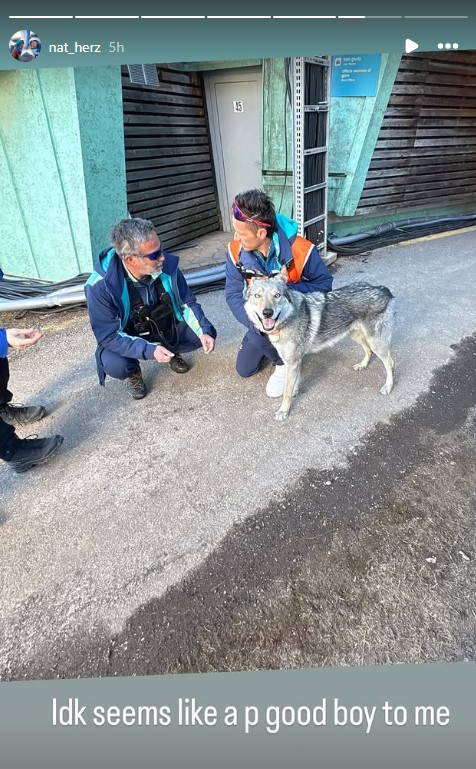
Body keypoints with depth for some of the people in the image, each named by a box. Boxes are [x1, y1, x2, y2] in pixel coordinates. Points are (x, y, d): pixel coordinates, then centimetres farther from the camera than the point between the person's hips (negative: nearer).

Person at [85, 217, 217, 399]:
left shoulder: (167, 264, -21)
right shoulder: (101, 286, -31)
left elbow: (188, 303, -7)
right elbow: (108, 336, -27)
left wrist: (204, 331, -23)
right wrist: (149, 350, -40)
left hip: (166, 328, 4)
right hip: (127, 339, -3)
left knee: (206, 334, -15)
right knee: (115, 365, -33)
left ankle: (171, 352, 16)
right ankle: (133, 372, 6)